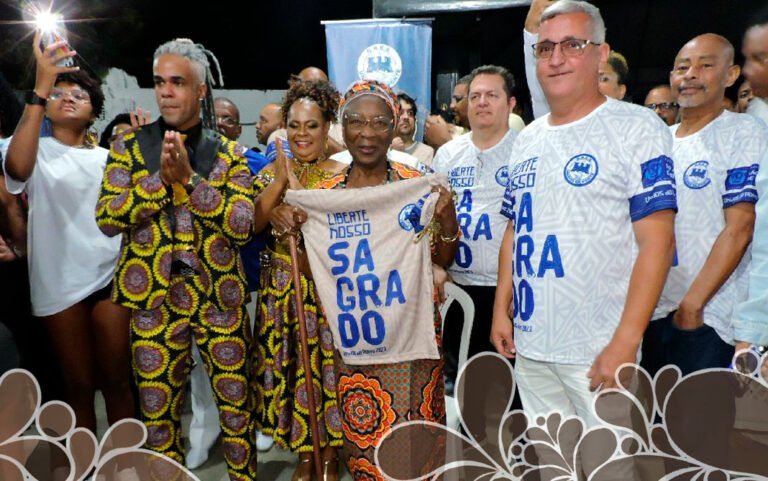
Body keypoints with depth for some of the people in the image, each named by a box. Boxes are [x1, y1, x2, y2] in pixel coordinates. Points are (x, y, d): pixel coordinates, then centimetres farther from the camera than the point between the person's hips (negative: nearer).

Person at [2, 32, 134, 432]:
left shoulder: (108, 158, 12)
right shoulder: (36, 150, 1)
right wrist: (41, 86, -25)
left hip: (110, 276, 2)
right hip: (59, 282, -2)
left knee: (116, 380, 8)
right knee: (79, 384, 9)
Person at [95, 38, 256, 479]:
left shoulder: (228, 153, 1)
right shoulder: (129, 146, 3)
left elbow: (242, 226, -11)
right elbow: (106, 219, -7)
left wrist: (189, 179, -19)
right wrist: (161, 178, -17)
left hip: (220, 299, 0)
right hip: (152, 300, 1)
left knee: (237, 405, 11)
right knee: (159, 411, 13)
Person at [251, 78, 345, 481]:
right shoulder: (270, 173, 6)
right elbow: (253, 224, -8)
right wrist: (281, 178, -15)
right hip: (284, 286, 2)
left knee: (330, 364, 2)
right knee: (291, 364, 6)